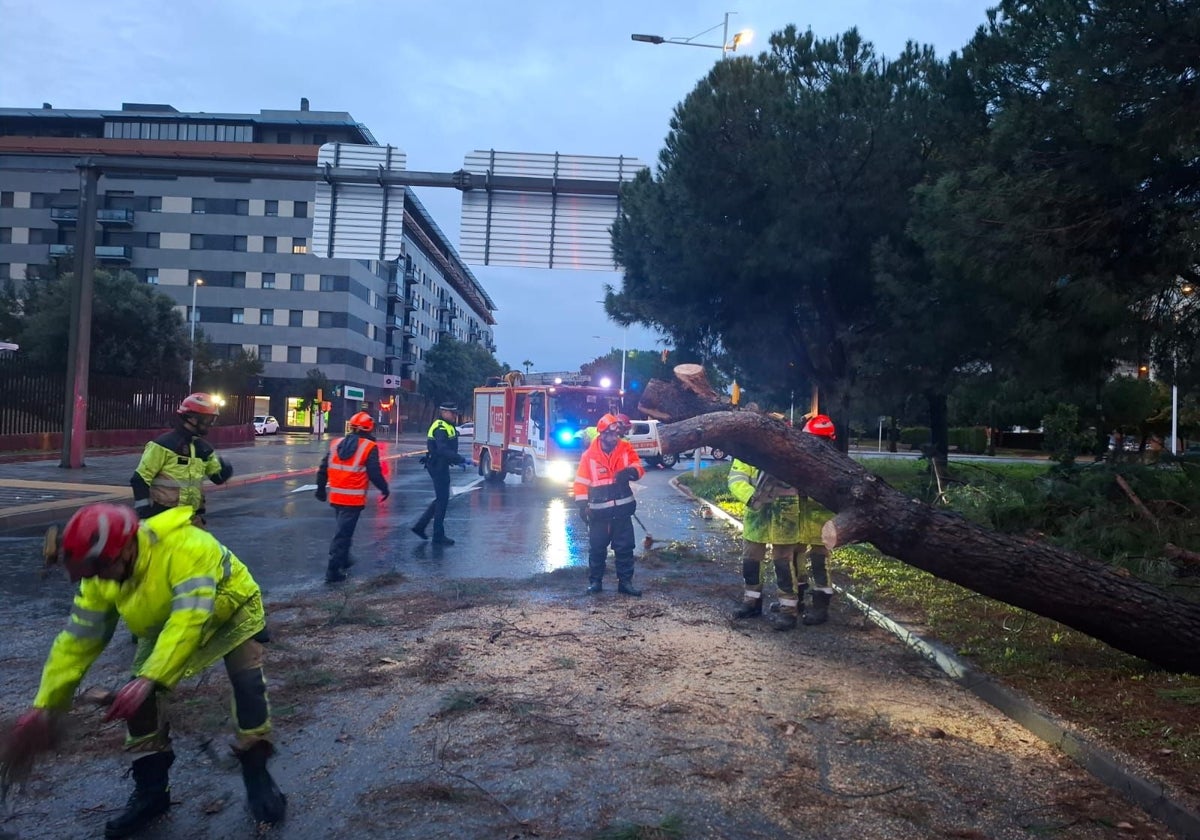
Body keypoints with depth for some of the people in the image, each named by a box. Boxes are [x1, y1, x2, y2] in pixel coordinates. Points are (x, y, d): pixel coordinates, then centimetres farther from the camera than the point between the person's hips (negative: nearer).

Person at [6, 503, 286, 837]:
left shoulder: (185, 548, -42)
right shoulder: (101, 576, -19)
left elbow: (188, 622, -45)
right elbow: (77, 640, -11)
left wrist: (150, 678, -52)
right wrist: (45, 706, -13)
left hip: (232, 612, -5)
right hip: (166, 623, 6)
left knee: (247, 684, -22)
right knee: (140, 697, -9)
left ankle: (256, 774, -1)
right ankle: (150, 789, 9)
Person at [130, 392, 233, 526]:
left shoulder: (203, 447, 10)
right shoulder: (165, 444, -12)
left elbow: (217, 476, 18)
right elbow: (140, 478, -11)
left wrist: (224, 469, -5)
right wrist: (143, 510, -15)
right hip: (162, 515, -7)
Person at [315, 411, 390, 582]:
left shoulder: (336, 444, 8)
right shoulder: (369, 447, -10)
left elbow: (323, 469, 11)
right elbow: (375, 474, -11)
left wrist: (321, 489, 22)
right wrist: (385, 489, 5)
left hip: (335, 496, 6)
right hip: (353, 499, -6)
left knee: (343, 529, 25)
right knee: (343, 533, -2)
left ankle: (343, 560, 37)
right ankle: (333, 571, -2)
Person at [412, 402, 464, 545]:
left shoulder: (447, 427, 14)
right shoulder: (441, 428, -18)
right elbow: (443, 450, -30)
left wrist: (456, 461, 14)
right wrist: (462, 459, -34)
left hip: (440, 465, 10)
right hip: (438, 466, -10)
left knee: (441, 499, 17)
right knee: (442, 500, -3)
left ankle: (420, 526, 22)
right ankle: (438, 536, 5)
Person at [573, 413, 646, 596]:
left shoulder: (625, 448, -1)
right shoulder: (590, 454, -6)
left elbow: (638, 467, -1)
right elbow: (581, 481, -3)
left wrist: (631, 471, -24)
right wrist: (582, 505, -8)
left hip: (622, 509, 2)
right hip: (599, 511, -2)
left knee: (625, 548, 6)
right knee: (597, 548, 7)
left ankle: (625, 582, 16)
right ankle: (595, 581, 19)